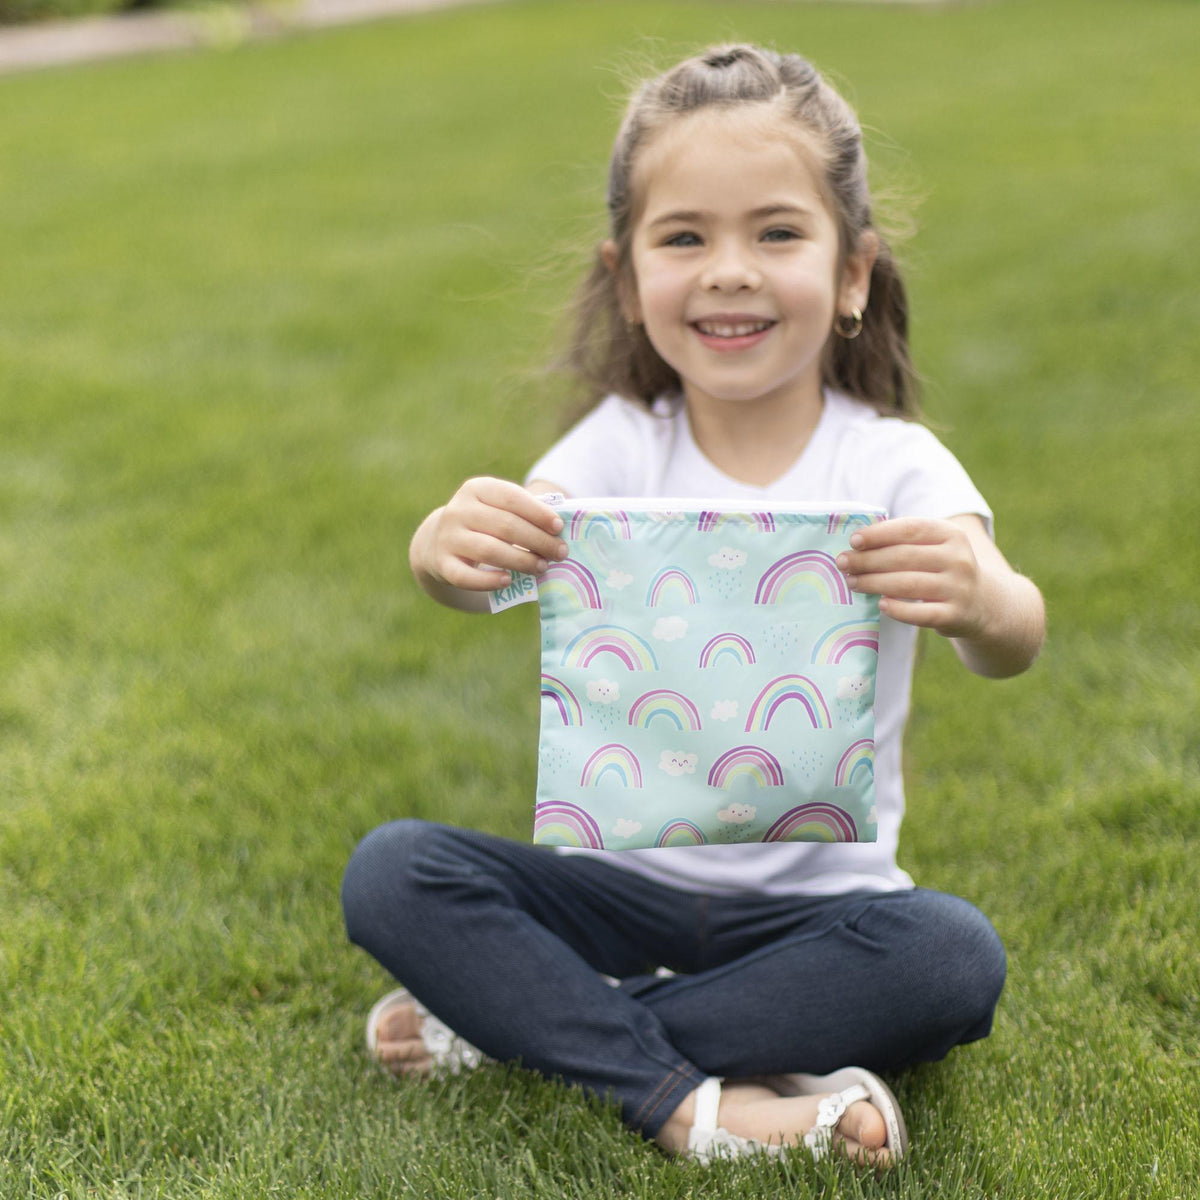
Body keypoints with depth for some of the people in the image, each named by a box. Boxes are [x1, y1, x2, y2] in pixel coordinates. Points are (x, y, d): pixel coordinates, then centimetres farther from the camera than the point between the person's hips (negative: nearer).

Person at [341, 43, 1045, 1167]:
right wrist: (447, 546, -46)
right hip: (626, 879, 1)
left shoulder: (892, 466, -9)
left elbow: (1013, 643, -25)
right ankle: (690, 1100, -25)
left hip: (816, 897, -1)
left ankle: (516, 1016, -18)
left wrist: (983, 602, -50)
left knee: (953, 958, -30)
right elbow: (487, 569, -21)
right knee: (390, 872, -17)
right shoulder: (621, 447, -4)